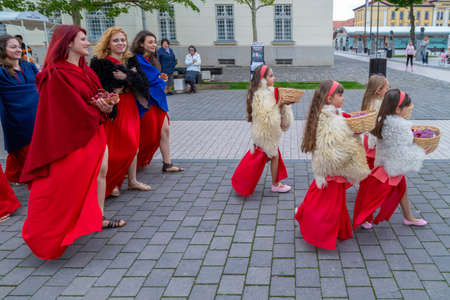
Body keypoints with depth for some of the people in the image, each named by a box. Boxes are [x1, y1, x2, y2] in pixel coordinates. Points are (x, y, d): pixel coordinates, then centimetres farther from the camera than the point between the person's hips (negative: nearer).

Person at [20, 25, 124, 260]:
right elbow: (74, 108, -20)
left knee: (101, 171, 10)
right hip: (74, 135, -8)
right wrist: (99, 109, -6)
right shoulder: (57, 74, -16)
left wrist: (106, 105, -13)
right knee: (68, 183, -3)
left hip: (95, 130, 9)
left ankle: (99, 218, 23)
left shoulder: (85, 70, 11)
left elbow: (99, 96, 9)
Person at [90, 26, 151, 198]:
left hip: (129, 107, 7)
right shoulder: (101, 63, -9)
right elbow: (99, 89, -15)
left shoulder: (129, 61, 12)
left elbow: (140, 81, 4)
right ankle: (110, 184, 13)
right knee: (113, 147, -2)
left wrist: (126, 77, -11)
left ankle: (132, 181, 23)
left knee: (132, 145, 11)